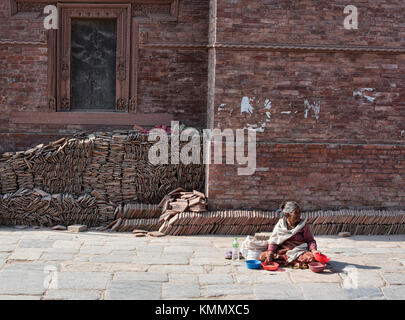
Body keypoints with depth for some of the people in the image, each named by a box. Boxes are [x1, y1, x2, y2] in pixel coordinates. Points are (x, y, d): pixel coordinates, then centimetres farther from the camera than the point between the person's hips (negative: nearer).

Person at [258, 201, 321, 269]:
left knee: (312, 257, -32)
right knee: (262, 256, -23)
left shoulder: (303, 225, -1)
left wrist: (313, 250, -18)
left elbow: (310, 240, 2)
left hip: (298, 252, -1)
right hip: (282, 251, 1)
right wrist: (270, 251, -16)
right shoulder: (280, 225, 1)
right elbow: (273, 240, 1)